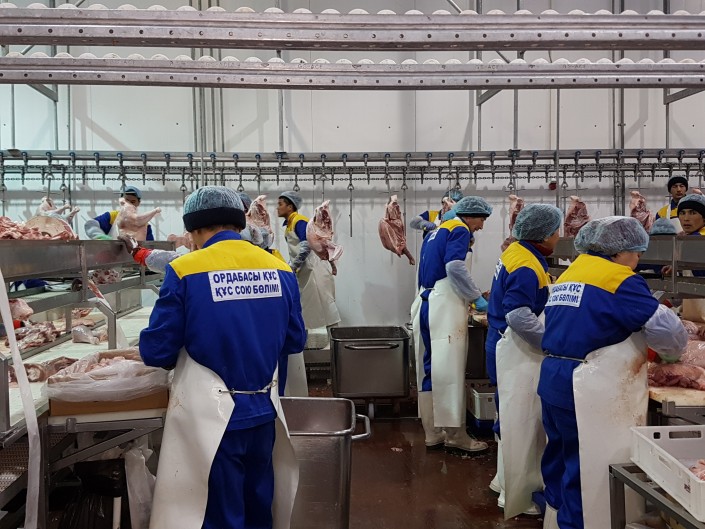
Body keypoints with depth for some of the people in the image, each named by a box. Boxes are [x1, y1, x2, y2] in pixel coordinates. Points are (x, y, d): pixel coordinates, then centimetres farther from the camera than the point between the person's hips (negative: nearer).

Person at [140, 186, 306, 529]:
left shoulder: (185, 270, -12)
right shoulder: (280, 269, 0)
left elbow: (156, 352, -9)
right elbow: (294, 341, 8)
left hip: (211, 416, -4)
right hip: (262, 411, 5)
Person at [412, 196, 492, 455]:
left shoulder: (437, 231, 23)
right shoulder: (460, 230, -4)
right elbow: (455, 267, -19)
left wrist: (467, 298, 28)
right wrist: (477, 297, -8)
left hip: (425, 302, 9)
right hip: (444, 305, -9)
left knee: (429, 369, 10)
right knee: (450, 370, -4)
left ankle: (433, 433, 17)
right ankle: (455, 435, 2)